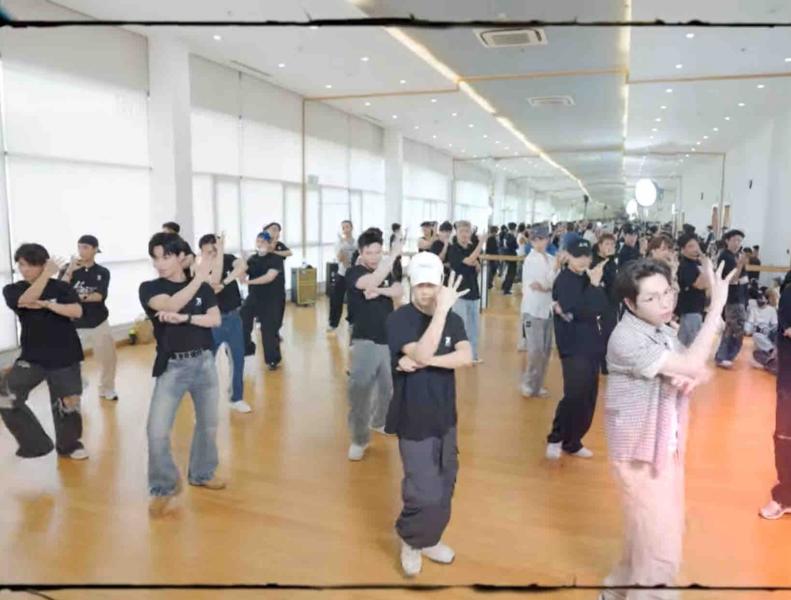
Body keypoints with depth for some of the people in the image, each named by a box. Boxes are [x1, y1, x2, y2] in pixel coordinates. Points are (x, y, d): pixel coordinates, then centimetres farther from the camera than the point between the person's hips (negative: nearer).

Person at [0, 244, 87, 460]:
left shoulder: (61, 287, -2)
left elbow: (77, 311, -16)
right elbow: (26, 300, -22)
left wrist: (45, 304, -22)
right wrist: (47, 275, -24)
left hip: (65, 356, -2)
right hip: (32, 356, 2)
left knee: (68, 401, 4)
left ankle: (69, 445, 29)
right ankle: (35, 443, 10)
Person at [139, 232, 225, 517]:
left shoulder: (203, 287, 4)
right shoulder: (149, 288, -4)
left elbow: (215, 319, -7)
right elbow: (171, 304, -23)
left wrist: (183, 318, -20)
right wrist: (199, 278, -23)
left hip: (204, 362, 3)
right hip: (171, 366, -2)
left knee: (208, 423, 14)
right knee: (157, 431, -8)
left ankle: (202, 473, 36)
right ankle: (164, 488, 13)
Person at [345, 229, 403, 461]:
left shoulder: (386, 271, 11)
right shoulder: (353, 272, -8)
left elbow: (399, 291, -6)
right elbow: (371, 282, -29)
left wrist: (379, 291, -25)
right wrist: (393, 255, -28)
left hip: (388, 339, 6)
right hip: (365, 340, -6)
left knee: (389, 386, 17)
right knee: (359, 389, -13)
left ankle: (379, 421, 42)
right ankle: (359, 439, 1)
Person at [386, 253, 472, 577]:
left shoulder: (453, 319, 2)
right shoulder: (399, 319, -14)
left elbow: (466, 358, -14)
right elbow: (421, 352, -31)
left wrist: (424, 362, -25)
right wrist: (441, 308, -32)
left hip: (445, 418, 6)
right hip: (414, 421, -5)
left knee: (444, 489, 16)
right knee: (426, 495, -5)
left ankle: (428, 540, 40)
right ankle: (409, 540, 24)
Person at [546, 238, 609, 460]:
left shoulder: (589, 278, 12)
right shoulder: (564, 280, -9)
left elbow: (602, 306, -2)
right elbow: (579, 311, -22)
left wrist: (571, 311, -16)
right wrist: (594, 285, -19)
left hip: (592, 345, 7)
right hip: (573, 347, -7)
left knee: (588, 398, 9)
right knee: (575, 395, -17)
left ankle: (572, 442, 22)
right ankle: (555, 439, 1)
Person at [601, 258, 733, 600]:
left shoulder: (663, 331, 4)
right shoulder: (627, 339, -24)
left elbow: (700, 370, 7)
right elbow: (692, 364, -29)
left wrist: (691, 378, -17)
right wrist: (717, 305, -28)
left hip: (666, 442, 9)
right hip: (640, 448, -9)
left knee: (666, 530, 23)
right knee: (660, 542, 1)